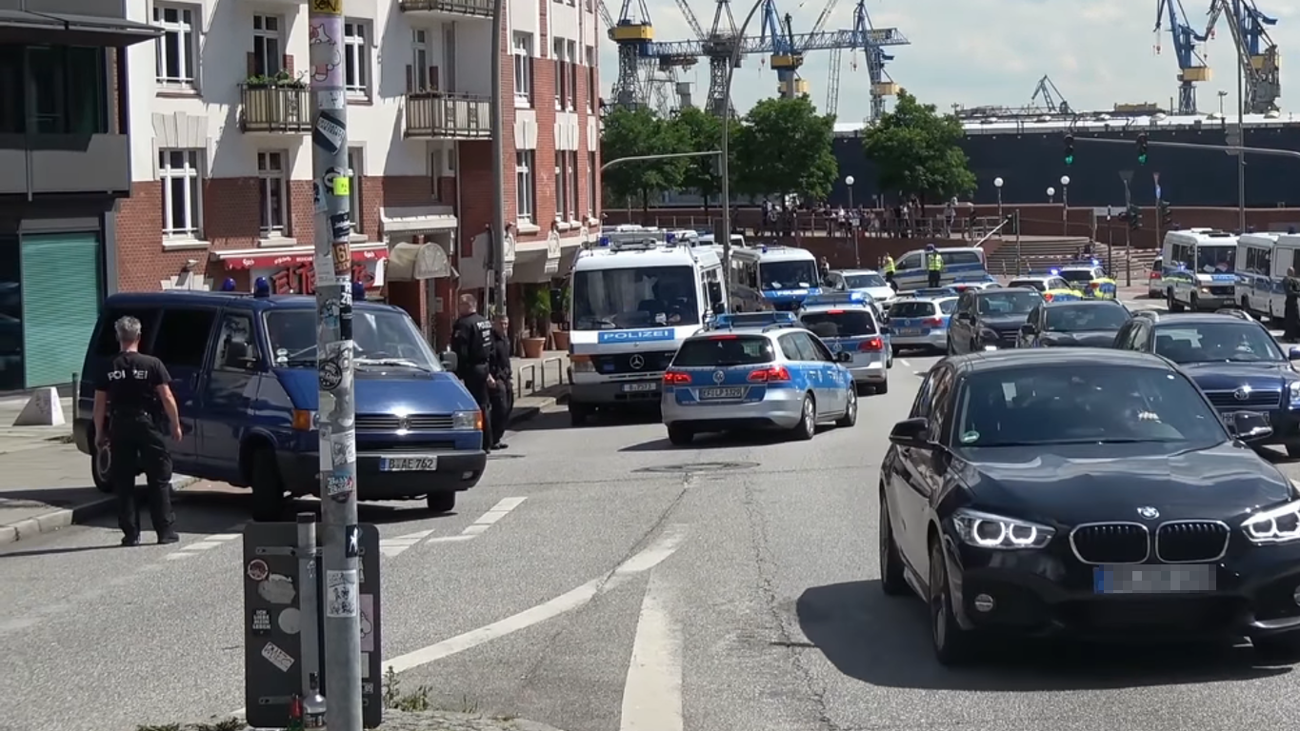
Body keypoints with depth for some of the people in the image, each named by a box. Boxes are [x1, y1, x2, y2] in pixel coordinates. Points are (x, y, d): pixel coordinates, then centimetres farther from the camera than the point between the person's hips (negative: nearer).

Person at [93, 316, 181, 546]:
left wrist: (99, 433, 11)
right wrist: (176, 425, 3)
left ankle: (131, 534, 5)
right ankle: (165, 531, 3)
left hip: (119, 426, 2)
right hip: (148, 424, -2)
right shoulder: (152, 365, -5)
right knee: (159, 479, 6)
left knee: (123, 483, 7)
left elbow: (99, 404, 2)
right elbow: (167, 398, -7)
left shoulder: (108, 369, 1)